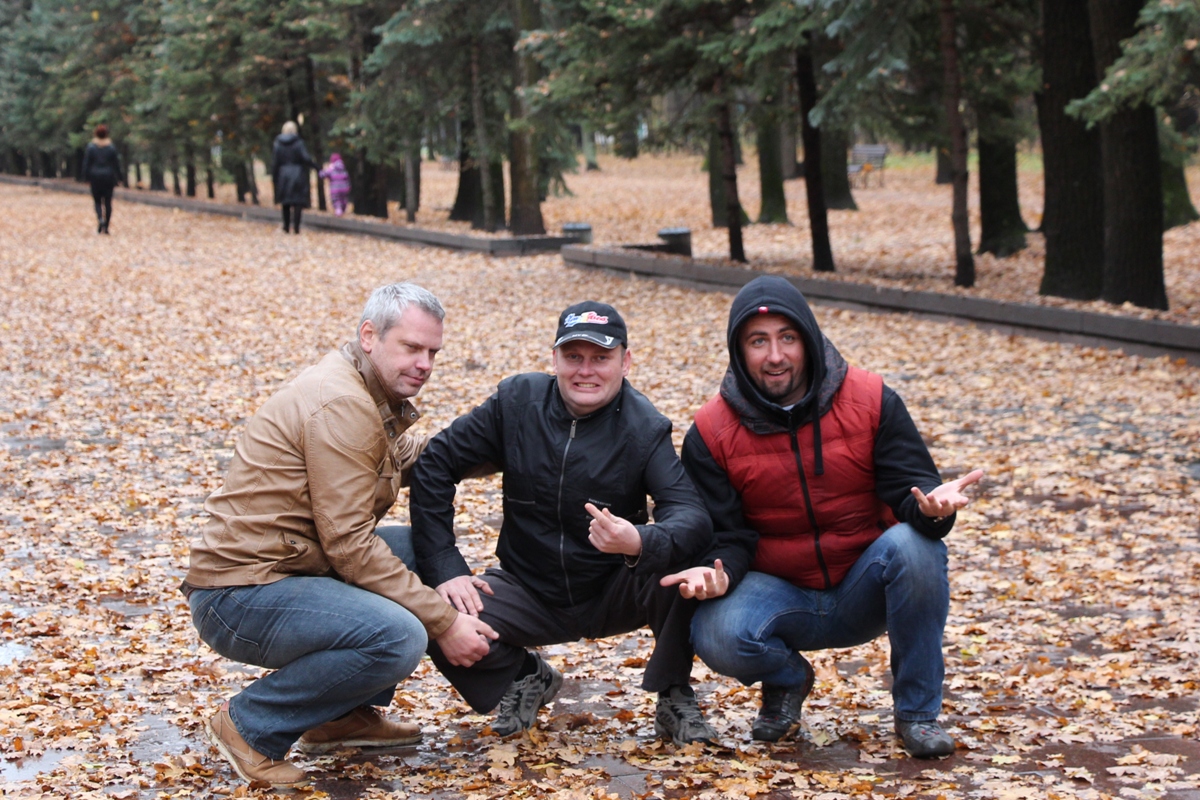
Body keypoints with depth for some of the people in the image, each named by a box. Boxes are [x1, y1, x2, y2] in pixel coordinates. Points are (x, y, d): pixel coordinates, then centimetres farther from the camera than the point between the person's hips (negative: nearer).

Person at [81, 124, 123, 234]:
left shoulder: (91, 146, -5)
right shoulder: (111, 146, -4)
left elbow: (86, 163, -3)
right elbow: (116, 163, 0)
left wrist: (87, 177, 7)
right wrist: (120, 178, 8)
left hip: (95, 176, 0)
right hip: (108, 176, 0)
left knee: (97, 201, 9)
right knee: (108, 202, 5)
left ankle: (100, 218, -18)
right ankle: (106, 227, 5)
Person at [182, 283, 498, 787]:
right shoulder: (341, 405, -19)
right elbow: (349, 545, -22)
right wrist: (443, 622, -19)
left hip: (290, 570, 11)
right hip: (238, 596, -11)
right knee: (398, 637, -29)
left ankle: (345, 715, 14)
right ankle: (252, 725, -8)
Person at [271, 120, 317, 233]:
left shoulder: (278, 144, 0)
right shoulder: (299, 143, -8)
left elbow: (274, 162, -1)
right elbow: (306, 158, -14)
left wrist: (274, 176, 5)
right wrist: (314, 165, 4)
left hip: (283, 175, 3)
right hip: (297, 175, -3)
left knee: (285, 203, 14)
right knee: (298, 202, 0)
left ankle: (286, 227, 14)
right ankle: (295, 226, -9)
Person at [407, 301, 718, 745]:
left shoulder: (644, 429, -13)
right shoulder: (517, 401, -8)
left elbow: (694, 517, -26)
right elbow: (433, 464, -3)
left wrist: (641, 543, -49)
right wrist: (445, 567, -13)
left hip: (614, 593, -2)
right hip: (530, 593, 2)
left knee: (683, 570, -32)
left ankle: (674, 695, -2)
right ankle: (526, 678, 10)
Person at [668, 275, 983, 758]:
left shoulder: (871, 401, -6)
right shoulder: (711, 433, -6)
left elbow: (909, 489, -10)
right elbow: (725, 534, -5)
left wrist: (931, 504, -36)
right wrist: (719, 571, -29)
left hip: (864, 591, 1)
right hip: (778, 595, 0)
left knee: (914, 544, -32)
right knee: (716, 636, -31)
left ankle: (917, 711, -12)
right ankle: (787, 679, 8)